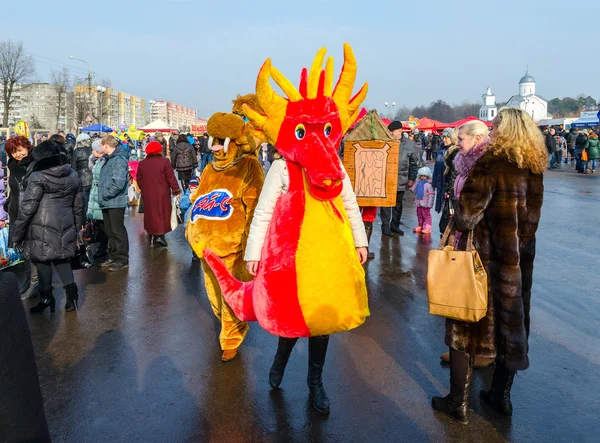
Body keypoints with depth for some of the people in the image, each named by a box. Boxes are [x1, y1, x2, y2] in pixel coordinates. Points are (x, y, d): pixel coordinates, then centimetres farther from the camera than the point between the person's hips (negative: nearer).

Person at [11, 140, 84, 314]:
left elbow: (27, 208, -12)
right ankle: (70, 288, 7)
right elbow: (79, 205, 12)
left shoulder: (38, 177, -12)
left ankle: (46, 296, 13)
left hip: (43, 229, -5)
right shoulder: (73, 175, 6)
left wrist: (18, 234, -4)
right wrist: (77, 227, 21)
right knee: (62, 259, 16)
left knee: (43, 261, 7)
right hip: (65, 228, 5)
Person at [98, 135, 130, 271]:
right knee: (110, 232, 16)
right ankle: (113, 257, 27)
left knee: (118, 231, -2)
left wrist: (106, 194, -16)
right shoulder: (109, 158, 14)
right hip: (106, 203, 10)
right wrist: (103, 195, 11)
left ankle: (123, 259, 7)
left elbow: (118, 183, -25)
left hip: (115, 202, -9)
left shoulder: (119, 160, -16)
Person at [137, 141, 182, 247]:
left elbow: (139, 180, 10)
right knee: (162, 213, 2)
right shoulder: (164, 161, -11)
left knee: (150, 213, 15)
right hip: (162, 194, -4)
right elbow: (171, 177, -12)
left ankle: (152, 235, 24)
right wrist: (175, 188, -2)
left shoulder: (142, 163, 4)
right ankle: (160, 235, -9)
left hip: (148, 194, 4)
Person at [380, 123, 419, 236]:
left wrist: (412, 178, 3)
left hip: (401, 180, 2)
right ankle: (385, 226, 9)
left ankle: (395, 225, 26)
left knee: (398, 203, 13)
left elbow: (414, 163, 8)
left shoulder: (410, 144, 1)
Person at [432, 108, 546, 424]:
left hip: (485, 258, -6)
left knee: (466, 326, 6)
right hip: (520, 261, 7)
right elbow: (528, 217, 11)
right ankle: (501, 395, 32)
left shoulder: (490, 163, -16)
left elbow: (466, 216, -20)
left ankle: (458, 403, 14)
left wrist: (458, 219, 0)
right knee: (509, 322, 18)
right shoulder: (535, 167, 5)